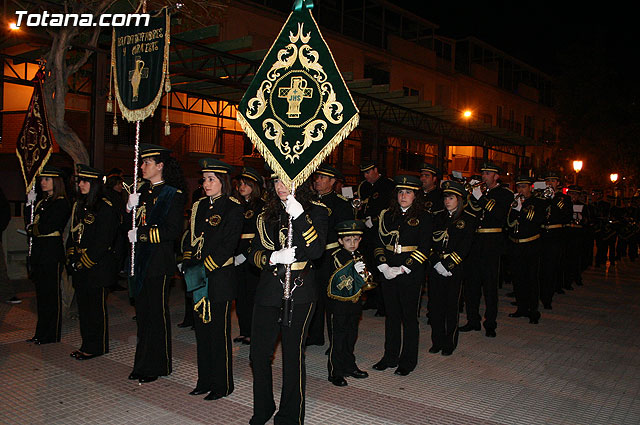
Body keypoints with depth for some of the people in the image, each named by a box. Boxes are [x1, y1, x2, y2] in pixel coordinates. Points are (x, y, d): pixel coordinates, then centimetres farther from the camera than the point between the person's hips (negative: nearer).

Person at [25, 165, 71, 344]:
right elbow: (30, 219, 12)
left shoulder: (61, 203, -10)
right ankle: (41, 334, 22)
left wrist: (31, 230, 0)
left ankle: (52, 336, 9)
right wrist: (29, 203, 2)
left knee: (52, 293, -1)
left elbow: (47, 227, -14)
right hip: (38, 251, 8)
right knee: (41, 292, 13)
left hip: (53, 252, -8)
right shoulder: (41, 202, 17)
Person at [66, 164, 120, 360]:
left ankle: (97, 347, 12)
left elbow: (103, 241, -16)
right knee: (83, 305, 13)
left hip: (98, 266, -8)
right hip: (80, 266, 8)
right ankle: (87, 345, 24)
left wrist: (85, 262, -15)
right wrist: (72, 259, 6)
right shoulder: (79, 206, 14)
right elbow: (72, 235, 17)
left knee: (97, 306, 0)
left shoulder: (105, 208, -12)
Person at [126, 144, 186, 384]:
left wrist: (142, 234, -16)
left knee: (157, 313, 1)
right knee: (142, 312, 13)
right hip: (141, 260, 7)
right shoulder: (142, 191, 13)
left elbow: (173, 231, -15)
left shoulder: (172, 194, -8)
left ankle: (157, 366, 13)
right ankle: (143, 364, 24)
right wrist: (130, 207, -4)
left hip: (159, 261, -7)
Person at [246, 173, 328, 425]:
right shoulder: (268, 214, 13)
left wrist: (299, 216, -25)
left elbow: (317, 250, -16)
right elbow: (254, 253, 9)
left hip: (299, 292, -4)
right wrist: (273, 257, -13)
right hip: (268, 290, 5)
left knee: (293, 354, 0)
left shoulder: (316, 212, -1)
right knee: (258, 353, 8)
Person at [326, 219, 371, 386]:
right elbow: (337, 280, -22)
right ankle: (335, 372, 9)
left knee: (351, 335, 17)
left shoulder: (358, 256, 8)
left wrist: (365, 277, -5)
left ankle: (349, 366, 31)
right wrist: (353, 271, -34)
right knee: (337, 338, 0)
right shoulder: (337, 256, -13)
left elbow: (364, 276, 18)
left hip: (354, 302, 7)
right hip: (338, 304, -7)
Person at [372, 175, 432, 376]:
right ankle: (390, 356, 23)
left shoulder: (423, 217, -3)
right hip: (388, 272, 4)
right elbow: (379, 242, 8)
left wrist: (402, 269, -15)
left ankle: (408, 360, 16)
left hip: (411, 272, -4)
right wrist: (384, 266, -7)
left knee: (409, 315, 3)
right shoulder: (387, 215, 9)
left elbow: (424, 248, -9)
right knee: (391, 314, 11)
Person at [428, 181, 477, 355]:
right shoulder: (438, 216, 10)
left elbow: (464, 247, -8)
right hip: (435, 267, 3)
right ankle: (437, 342, 19)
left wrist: (448, 265, -14)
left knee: (451, 306, 4)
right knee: (435, 305, 5)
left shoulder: (468, 219, -1)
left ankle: (450, 343, 18)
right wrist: (436, 262, -9)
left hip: (454, 269, -3)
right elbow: (430, 241, 4)